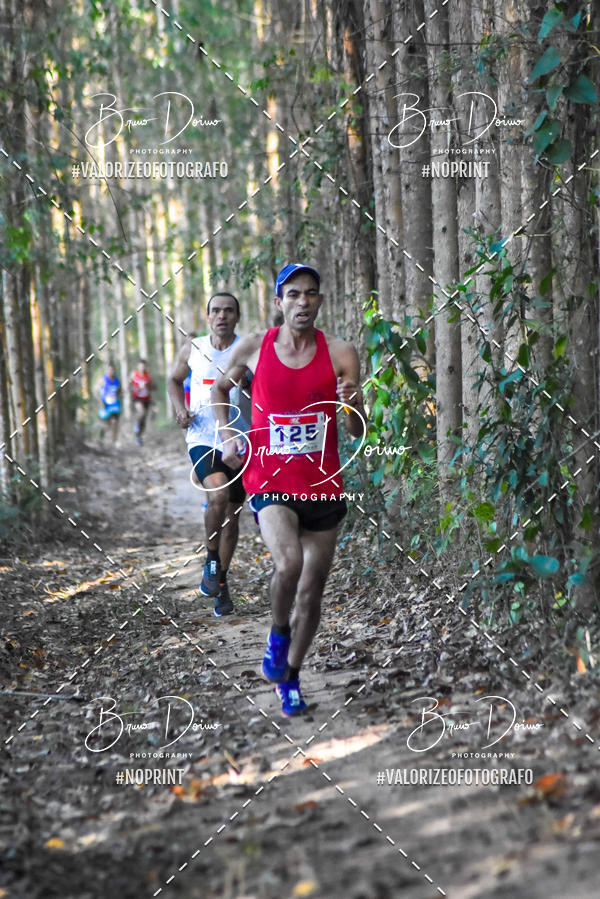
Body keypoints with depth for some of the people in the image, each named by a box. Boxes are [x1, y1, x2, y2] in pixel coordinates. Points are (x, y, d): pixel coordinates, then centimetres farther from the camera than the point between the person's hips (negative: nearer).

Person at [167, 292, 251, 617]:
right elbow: (174, 379, 19)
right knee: (218, 495, -27)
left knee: (231, 517, 9)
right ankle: (211, 562, -5)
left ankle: (220, 583, 28)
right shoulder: (193, 348, 3)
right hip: (202, 440, -1)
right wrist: (180, 409, 2)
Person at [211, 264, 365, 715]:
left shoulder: (340, 354, -2)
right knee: (289, 563, -27)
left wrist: (352, 405, -23)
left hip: (323, 483, 2)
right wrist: (227, 435, 6)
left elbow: (359, 432, -1)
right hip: (269, 480, -1)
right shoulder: (254, 348, -1)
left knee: (312, 590, 8)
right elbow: (220, 387, 20)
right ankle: (278, 634, 4)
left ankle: (289, 677, 30)